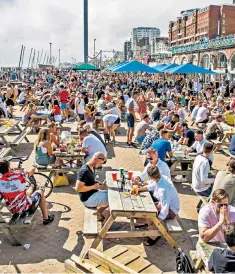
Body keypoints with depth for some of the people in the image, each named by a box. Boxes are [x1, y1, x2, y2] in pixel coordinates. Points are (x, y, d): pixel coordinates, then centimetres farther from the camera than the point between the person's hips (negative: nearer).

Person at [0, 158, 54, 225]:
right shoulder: (18, 175, -21)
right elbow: (30, 173, 2)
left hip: (12, 210, 4)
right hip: (24, 207, -4)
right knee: (40, 192, 22)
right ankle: (46, 218, 28)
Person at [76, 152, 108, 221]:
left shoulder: (92, 168, 5)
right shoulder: (84, 171, -24)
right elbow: (78, 188, -28)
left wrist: (98, 184, 2)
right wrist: (94, 186, -21)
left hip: (93, 193, 10)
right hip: (88, 199, -10)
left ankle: (99, 212, 15)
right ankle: (99, 212, 11)